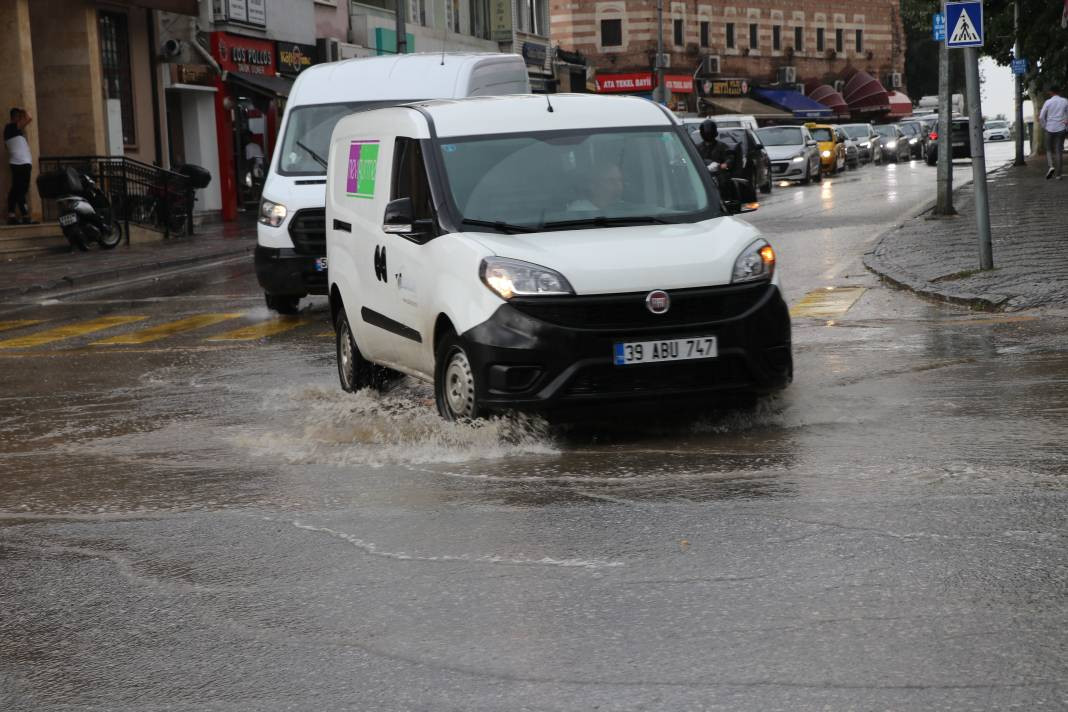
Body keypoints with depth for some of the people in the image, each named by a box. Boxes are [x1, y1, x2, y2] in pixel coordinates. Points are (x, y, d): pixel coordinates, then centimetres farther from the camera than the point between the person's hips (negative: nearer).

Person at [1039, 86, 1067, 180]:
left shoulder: (1048, 102, -3)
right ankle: (1059, 174, 2)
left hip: (1050, 129, -1)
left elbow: (1041, 117, -4)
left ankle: (1051, 166, -11)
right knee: (1059, 151, 5)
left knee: (1049, 149, 14)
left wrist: (1045, 127, 9)